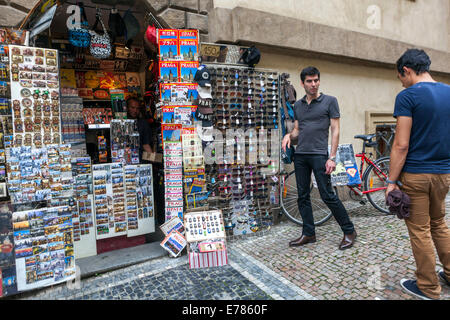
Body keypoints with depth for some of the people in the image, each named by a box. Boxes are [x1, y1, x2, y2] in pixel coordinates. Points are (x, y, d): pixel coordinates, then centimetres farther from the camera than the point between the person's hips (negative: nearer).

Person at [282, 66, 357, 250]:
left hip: (319, 154, -5)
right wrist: (289, 135, -5)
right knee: (303, 196, 8)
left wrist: (332, 157, -10)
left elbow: (335, 130, -2)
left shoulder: (329, 101, 2)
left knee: (327, 195, -5)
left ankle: (349, 231, 14)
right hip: (300, 155, 5)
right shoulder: (298, 105, 15)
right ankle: (308, 234, 20)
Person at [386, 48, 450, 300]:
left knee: (420, 231, 6)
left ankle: (429, 288, 19)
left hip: (415, 175, -7)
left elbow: (401, 145, -18)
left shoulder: (408, 96, -13)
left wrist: (392, 181, -14)